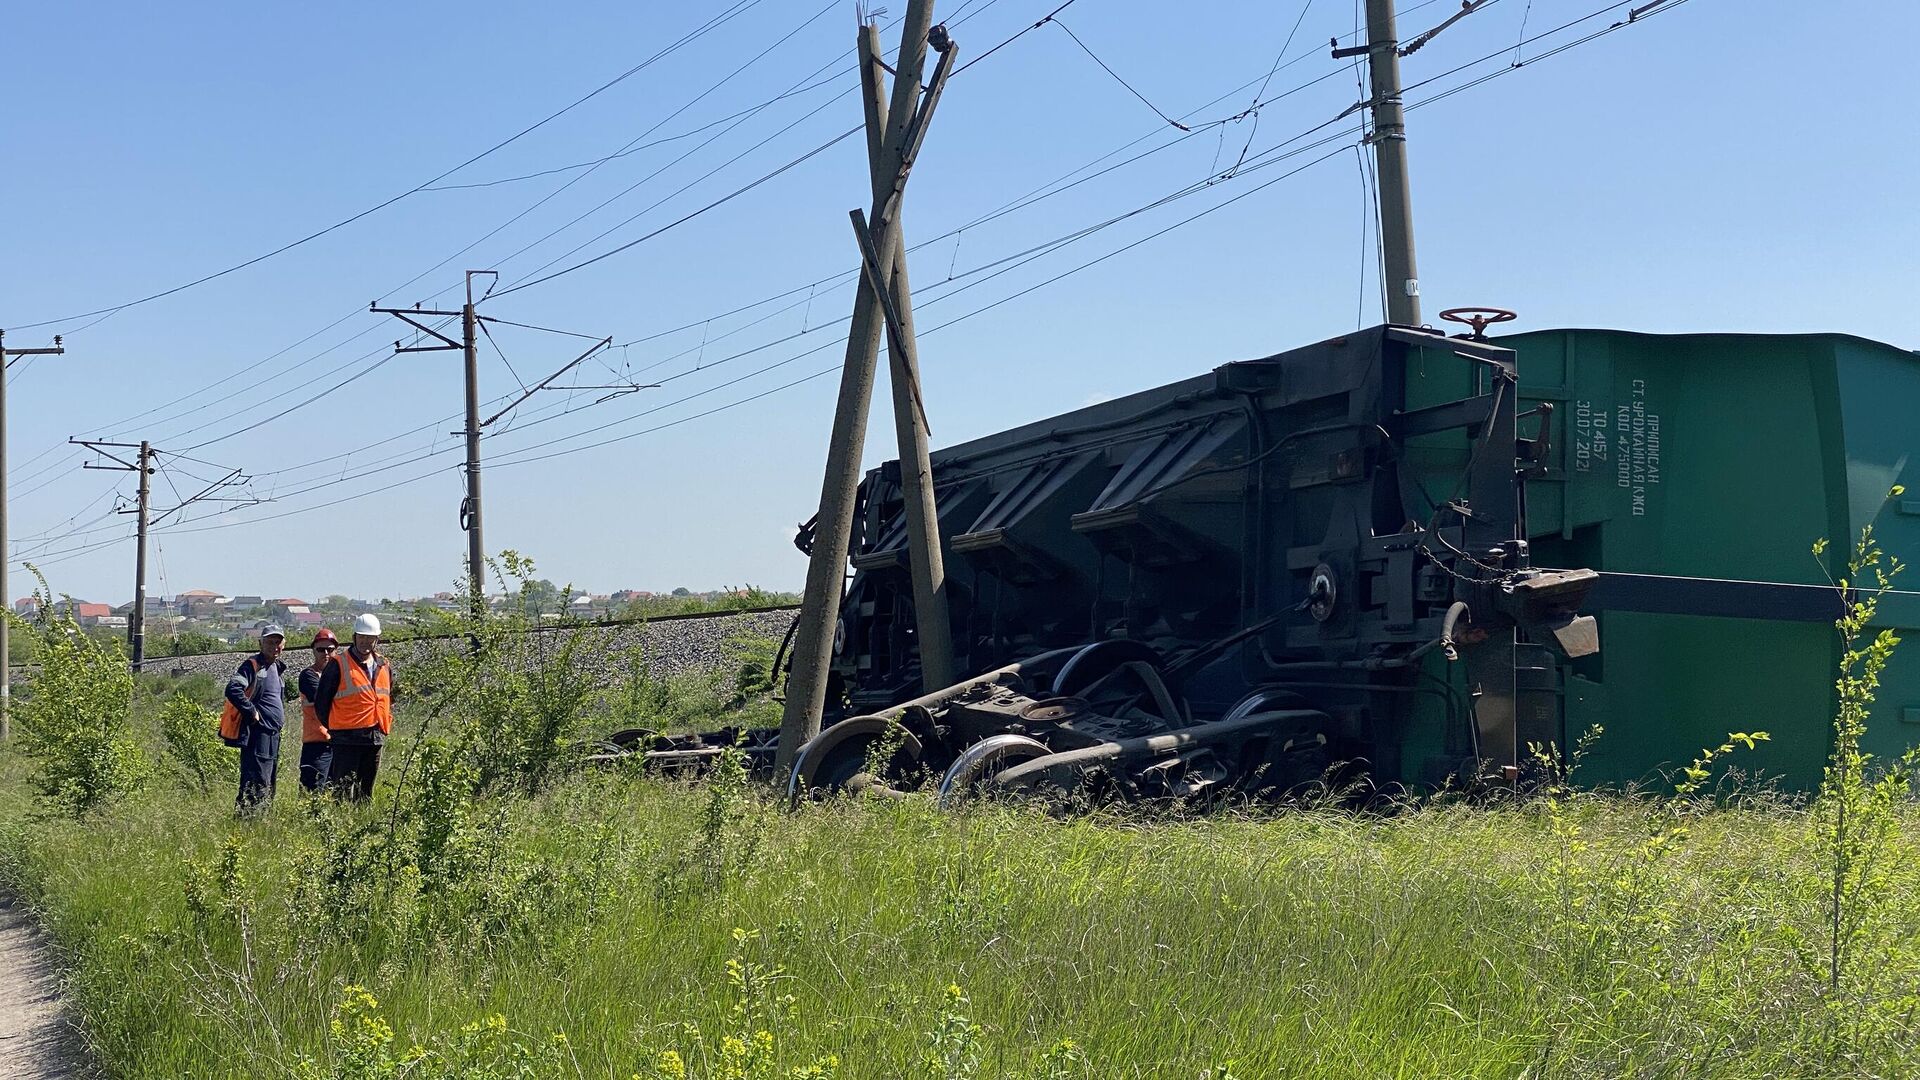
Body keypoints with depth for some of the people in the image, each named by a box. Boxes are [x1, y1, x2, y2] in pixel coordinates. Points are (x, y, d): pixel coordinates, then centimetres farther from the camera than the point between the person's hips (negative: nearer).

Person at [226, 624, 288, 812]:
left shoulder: (278, 668, 17)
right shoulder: (252, 665, -10)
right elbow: (233, 690, -25)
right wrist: (252, 712, -19)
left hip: (273, 737, 9)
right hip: (257, 735, -9)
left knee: (269, 789, 12)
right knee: (256, 788, -13)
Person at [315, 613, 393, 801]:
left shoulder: (384, 666, 13)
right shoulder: (339, 665, -4)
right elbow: (321, 701, -1)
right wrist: (333, 728, 3)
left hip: (376, 738, 6)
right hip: (347, 739, -6)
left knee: (366, 790, 11)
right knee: (344, 789, -9)